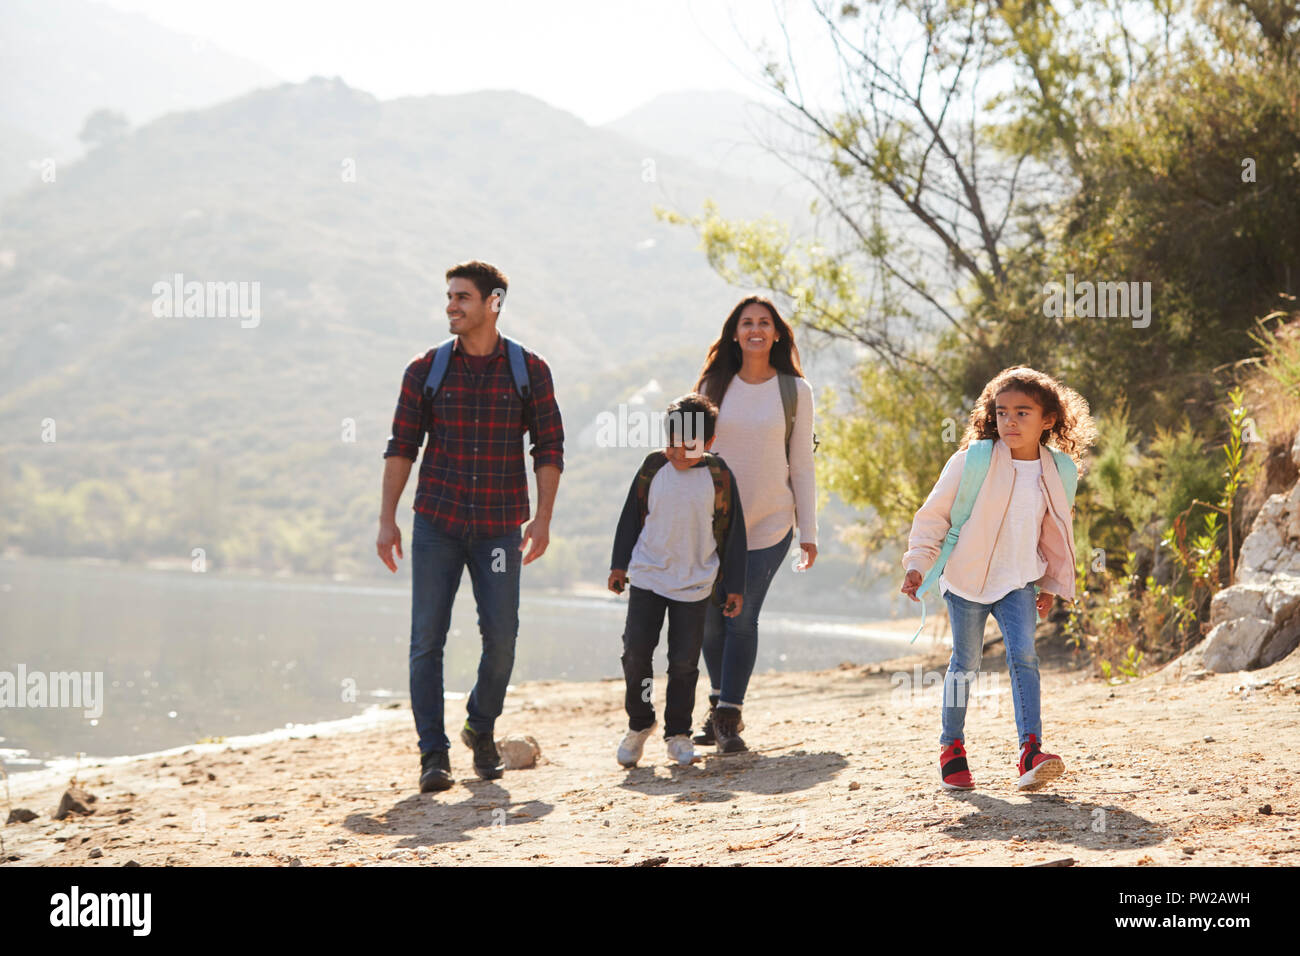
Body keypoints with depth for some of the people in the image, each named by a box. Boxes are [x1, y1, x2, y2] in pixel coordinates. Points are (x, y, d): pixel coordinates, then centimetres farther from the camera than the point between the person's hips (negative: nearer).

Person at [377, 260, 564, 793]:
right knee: (428, 639, -3)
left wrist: (543, 518, -6)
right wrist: (387, 519, -2)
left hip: (499, 527, 0)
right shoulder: (427, 370, 2)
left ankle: (481, 728, 25)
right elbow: (401, 446, 4)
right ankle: (433, 754, 4)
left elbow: (549, 448, 3)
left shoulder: (529, 370, 2)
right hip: (436, 523, 0)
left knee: (501, 636, -1)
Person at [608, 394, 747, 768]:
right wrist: (619, 564, 10)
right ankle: (640, 724, 17)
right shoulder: (653, 467, -3)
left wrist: (734, 586, 2)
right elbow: (632, 515, 9)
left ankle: (678, 732, 18)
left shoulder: (718, 476, -6)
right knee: (635, 652, -3)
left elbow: (732, 532, 1)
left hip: (694, 585, -1)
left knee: (684, 661, 1)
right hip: (647, 577, 1)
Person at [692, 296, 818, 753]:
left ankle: (729, 716, -3)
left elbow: (801, 465, 4)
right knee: (711, 619, 4)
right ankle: (721, 704, 24)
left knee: (742, 617, -10)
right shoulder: (714, 386, 5)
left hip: (769, 522, -2)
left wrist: (808, 532, 2)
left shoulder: (795, 391, 2)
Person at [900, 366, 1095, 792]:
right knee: (965, 662, 5)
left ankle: (1030, 751, -19)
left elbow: (1055, 533, 14)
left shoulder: (1059, 472, 0)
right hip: (967, 578, -2)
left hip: (1018, 582, 2)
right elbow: (934, 513, -3)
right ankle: (951, 747, 22)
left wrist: (1053, 584, 18)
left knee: (1023, 655, -15)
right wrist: (918, 564, -6)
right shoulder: (973, 460, -12)